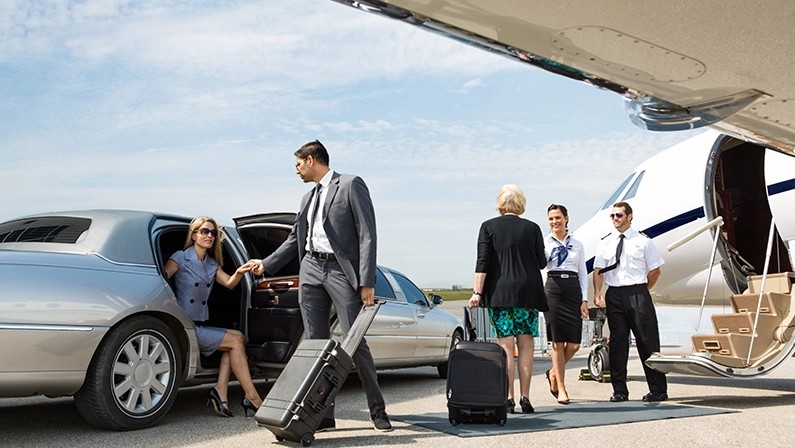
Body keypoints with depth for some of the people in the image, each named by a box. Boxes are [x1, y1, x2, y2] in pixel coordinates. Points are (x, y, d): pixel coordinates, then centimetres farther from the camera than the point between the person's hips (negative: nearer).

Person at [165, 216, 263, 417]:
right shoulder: (180, 258, -5)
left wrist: (239, 272, -19)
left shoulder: (211, 264, 15)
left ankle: (220, 391, -10)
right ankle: (252, 398, -12)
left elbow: (229, 283, 1)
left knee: (237, 337, -7)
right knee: (236, 340, -13)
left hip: (200, 326, 8)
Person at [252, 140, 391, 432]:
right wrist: (266, 265, 26)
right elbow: (295, 240, 29)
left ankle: (378, 411, 7)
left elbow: (367, 234, -8)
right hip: (311, 269, 7)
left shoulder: (351, 185, -1)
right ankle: (323, 415, 8)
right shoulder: (308, 198, 20)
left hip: (341, 270, -6)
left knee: (355, 342, -6)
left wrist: (366, 281, -15)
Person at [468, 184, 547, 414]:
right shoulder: (532, 228, 3)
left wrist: (477, 292, -4)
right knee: (525, 346, 6)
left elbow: (483, 262, -5)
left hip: (499, 292, -1)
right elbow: (541, 262, 10)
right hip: (528, 292, 1)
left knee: (505, 346, 1)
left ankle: (508, 398, -1)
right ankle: (525, 397, 6)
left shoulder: (489, 227, 1)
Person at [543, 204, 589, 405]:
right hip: (553, 289, -3)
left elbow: (583, 274, 13)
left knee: (574, 344, -2)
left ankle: (553, 373, 25)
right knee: (557, 343, -2)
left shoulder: (577, 245, 14)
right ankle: (561, 389, 8)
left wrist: (584, 300, 4)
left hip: (573, 291, 3)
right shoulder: (544, 243, 6)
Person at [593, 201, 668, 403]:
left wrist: (642, 291, 4)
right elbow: (598, 269, 3)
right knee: (617, 342, 4)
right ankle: (619, 391, 10)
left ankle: (658, 390, 9)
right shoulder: (605, 242, 11)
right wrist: (597, 293, -9)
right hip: (614, 295, 2)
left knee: (647, 341, 0)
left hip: (638, 294, -2)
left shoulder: (642, 241, 4)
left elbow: (655, 270, 7)